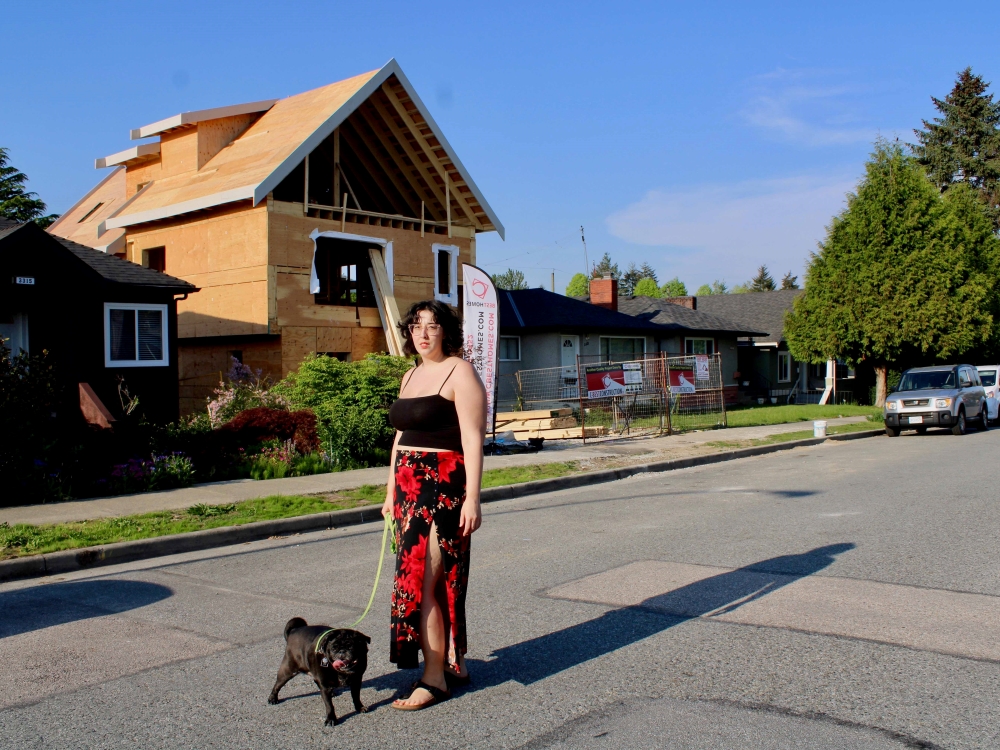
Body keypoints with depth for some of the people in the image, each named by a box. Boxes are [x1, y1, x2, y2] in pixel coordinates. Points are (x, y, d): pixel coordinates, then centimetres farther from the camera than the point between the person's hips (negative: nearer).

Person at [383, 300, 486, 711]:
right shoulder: (411, 376, 17)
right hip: (410, 488, 8)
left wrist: (472, 498, -19)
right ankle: (453, 663, 23)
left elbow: (472, 439, -14)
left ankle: (435, 679, 1)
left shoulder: (460, 373, -8)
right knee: (440, 582, 12)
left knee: (421, 583, -8)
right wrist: (391, 492, 19)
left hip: (444, 488, -8)